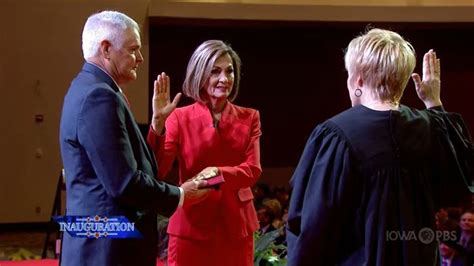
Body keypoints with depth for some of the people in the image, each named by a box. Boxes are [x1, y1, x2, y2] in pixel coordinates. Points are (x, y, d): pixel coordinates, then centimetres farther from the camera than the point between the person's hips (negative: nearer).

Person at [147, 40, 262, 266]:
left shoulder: (249, 118, 6)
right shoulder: (180, 118, -1)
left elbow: (253, 170, -5)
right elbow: (156, 172, -11)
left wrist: (217, 172, -23)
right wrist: (158, 122, -23)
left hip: (236, 226, 2)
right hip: (191, 225, -2)